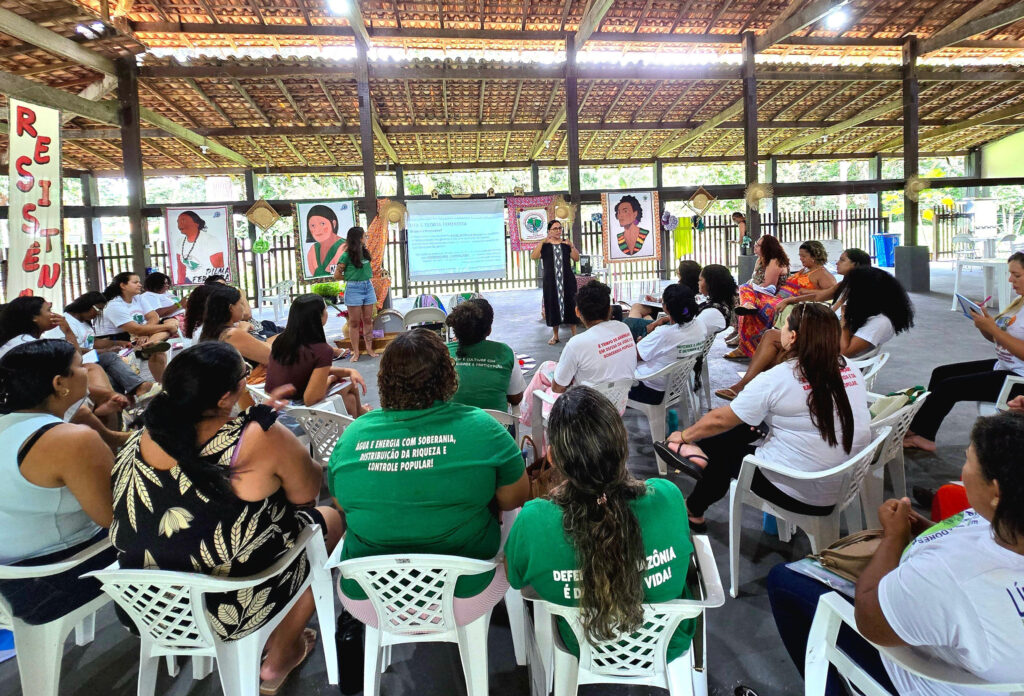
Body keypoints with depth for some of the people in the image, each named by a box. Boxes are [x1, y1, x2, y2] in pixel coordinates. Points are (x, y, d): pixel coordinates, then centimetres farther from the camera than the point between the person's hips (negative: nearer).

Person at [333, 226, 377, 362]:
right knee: (354, 322, 2)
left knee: (368, 320, 9)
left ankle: (369, 349, 17)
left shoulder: (365, 252, 8)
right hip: (354, 289, -6)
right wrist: (351, 278, 1)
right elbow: (337, 275, -5)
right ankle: (355, 352, 8)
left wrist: (367, 278, 9)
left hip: (368, 287, 6)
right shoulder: (347, 256, -10)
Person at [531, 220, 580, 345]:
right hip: (551, 281, 0)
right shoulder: (544, 245, 5)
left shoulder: (566, 243, 8)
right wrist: (542, 242, -19)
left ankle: (574, 334, 9)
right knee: (553, 305, 2)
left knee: (570, 304, 0)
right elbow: (533, 257, -11)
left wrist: (571, 246, -15)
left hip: (567, 280, 1)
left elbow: (576, 258, 0)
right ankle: (555, 336, 13)